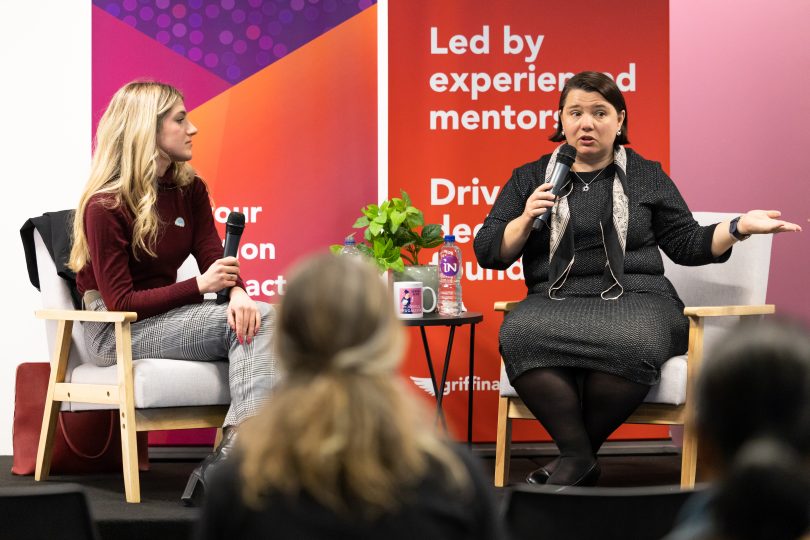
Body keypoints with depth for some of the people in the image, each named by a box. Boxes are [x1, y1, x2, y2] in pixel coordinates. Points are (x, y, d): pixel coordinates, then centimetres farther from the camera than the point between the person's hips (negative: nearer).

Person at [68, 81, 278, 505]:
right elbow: (120, 303, -16)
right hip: (116, 332, -6)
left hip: (167, 317, 7)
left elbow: (216, 261, 0)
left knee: (255, 320, -23)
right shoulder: (105, 206, -14)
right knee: (248, 323, -24)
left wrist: (236, 292, -25)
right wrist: (200, 287, -24)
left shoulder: (189, 189, 6)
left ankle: (228, 462, -38)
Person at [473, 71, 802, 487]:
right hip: (556, 302, 1)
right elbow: (488, 253, 14)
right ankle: (580, 458, -28)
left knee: (632, 341, -39)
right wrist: (526, 219, -4)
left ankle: (573, 456, -19)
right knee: (519, 332, -36)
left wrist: (740, 227, 4)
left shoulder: (647, 177, 18)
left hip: (636, 298, 0)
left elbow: (687, 245, 19)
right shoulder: (529, 179, 17)